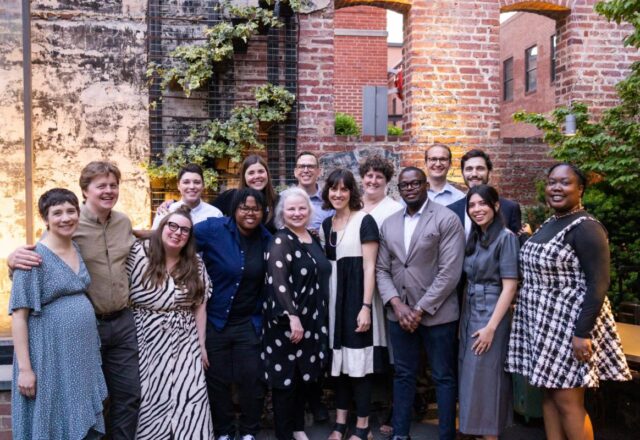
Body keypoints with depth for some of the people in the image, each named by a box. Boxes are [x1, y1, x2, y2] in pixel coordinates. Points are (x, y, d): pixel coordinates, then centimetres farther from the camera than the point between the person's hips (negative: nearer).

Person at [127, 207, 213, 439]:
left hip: (185, 341, 3)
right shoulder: (140, 253, -8)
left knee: (187, 399, 1)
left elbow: (200, 305, 8)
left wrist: (201, 344, 4)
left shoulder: (195, 264, 6)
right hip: (148, 339, -3)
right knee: (151, 399, 5)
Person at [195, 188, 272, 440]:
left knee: (252, 378, 3)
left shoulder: (266, 239, 1)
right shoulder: (213, 229, -11)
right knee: (216, 379, 10)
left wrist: (263, 315, 8)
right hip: (214, 320, -2)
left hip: (249, 323, 2)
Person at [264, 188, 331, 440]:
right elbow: (278, 281, -20)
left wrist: (318, 317, 16)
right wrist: (292, 317, -26)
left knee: (305, 376, 15)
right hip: (287, 321, -7)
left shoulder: (313, 239, 11)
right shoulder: (281, 240, -11)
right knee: (286, 377, 1)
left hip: (313, 319, 7)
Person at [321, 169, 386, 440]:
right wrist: (325, 300, 10)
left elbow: (369, 267, -13)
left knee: (358, 362, -1)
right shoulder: (327, 224, 12)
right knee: (340, 361, 11)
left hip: (356, 296, -6)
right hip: (333, 297, 6)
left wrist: (366, 306, -18)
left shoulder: (364, 221, -8)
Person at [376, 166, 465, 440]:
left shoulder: (447, 219, -7)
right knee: (403, 375, 14)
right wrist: (397, 305, -7)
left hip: (437, 313, -4)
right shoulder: (389, 224, 9)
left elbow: (450, 272, -13)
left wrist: (420, 309, -15)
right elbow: (381, 270, 8)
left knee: (444, 377, 7)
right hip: (399, 313, 5)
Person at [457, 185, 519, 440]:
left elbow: (509, 287, -16)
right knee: (470, 377, 13)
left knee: (485, 378, -1)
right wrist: (465, 316, 6)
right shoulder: (474, 238, 10)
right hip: (469, 312, 7)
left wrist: (491, 326, -19)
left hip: (491, 315, -7)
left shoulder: (506, 238, -12)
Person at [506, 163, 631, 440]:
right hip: (543, 324, 8)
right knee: (548, 394, 13)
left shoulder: (586, 228, -14)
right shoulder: (548, 224, 11)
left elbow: (598, 285, -18)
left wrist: (583, 333, -22)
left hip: (569, 325, -8)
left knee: (568, 402, -1)